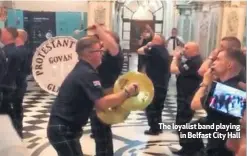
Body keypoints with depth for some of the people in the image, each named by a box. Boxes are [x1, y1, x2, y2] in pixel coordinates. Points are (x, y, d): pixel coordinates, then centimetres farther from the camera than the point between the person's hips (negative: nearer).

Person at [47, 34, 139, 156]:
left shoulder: (81, 70, 13)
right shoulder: (87, 74, -19)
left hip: (62, 128, 10)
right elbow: (102, 104, -26)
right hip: (63, 130, -10)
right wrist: (126, 92, -17)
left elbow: (96, 101, 21)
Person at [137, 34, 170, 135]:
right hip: (163, 85, 9)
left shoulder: (154, 49, -15)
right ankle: (158, 127, 23)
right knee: (158, 107, 17)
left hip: (154, 84, -9)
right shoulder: (164, 51, 13)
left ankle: (154, 129, 2)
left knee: (150, 107, 0)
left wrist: (147, 46, 1)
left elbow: (139, 51, -15)